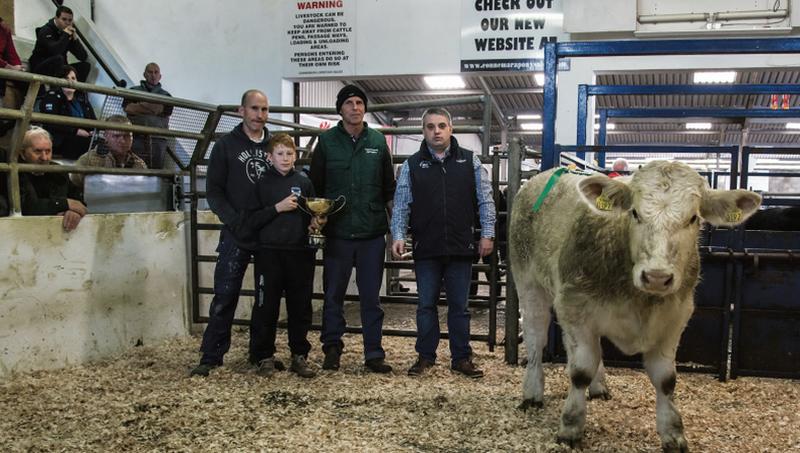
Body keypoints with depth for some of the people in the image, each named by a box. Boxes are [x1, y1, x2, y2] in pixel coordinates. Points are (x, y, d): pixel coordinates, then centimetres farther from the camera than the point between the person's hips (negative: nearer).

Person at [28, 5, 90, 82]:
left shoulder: (70, 33, 6)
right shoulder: (46, 31, -12)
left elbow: (84, 57, -1)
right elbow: (55, 51, -33)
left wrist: (75, 38, -12)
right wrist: (65, 35, -23)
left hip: (59, 70, 7)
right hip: (40, 69, -7)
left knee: (85, 65, -6)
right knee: (58, 59, -34)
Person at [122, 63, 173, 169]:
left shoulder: (166, 96, 18)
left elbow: (161, 110, -1)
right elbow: (128, 108, -1)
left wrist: (140, 104, 3)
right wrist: (152, 109, 0)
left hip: (158, 139, 1)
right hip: (137, 136, -1)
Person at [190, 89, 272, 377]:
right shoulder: (226, 145, 3)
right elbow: (214, 191, -1)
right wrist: (235, 221, -13)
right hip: (236, 235, -3)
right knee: (225, 296, -3)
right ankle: (211, 357, 6)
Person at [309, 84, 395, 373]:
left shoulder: (377, 141, 7)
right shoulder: (327, 141, 2)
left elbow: (389, 188, 11)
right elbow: (315, 186, 5)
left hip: (372, 233, 1)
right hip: (337, 232, -1)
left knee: (371, 297, 6)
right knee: (333, 295, 8)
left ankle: (374, 354, 14)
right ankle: (332, 349, 21)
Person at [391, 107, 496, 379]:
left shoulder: (470, 162, 6)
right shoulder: (412, 165, 5)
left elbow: (485, 201, 6)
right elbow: (401, 205, 5)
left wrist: (487, 234, 0)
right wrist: (398, 236, -5)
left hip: (461, 248, 0)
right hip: (426, 249, 0)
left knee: (459, 305, 8)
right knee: (426, 305, 8)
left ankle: (461, 358, 18)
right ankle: (426, 356, 20)